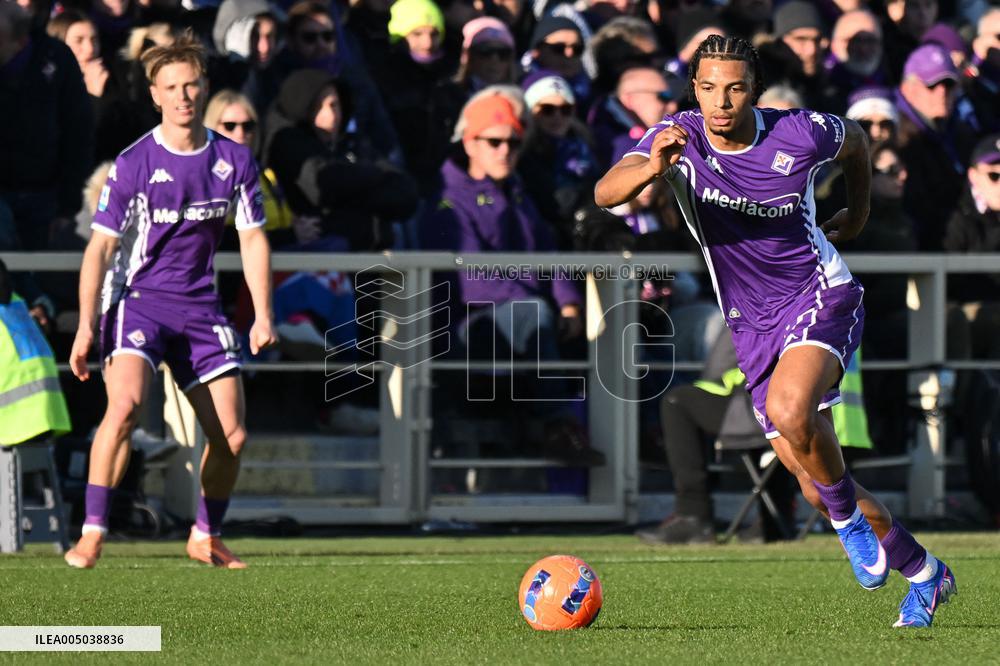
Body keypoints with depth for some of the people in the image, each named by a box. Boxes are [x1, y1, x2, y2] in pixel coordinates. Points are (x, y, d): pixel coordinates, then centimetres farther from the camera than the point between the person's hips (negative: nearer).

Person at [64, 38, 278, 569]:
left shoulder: (234, 161, 2)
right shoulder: (133, 164, -9)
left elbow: (253, 239, 10)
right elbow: (100, 246, -8)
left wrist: (263, 316, 0)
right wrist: (85, 326, -16)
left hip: (199, 306, 4)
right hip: (137, 299, -4)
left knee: (231, 436, 0)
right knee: (125, 406, -29)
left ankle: (205, 537, 23)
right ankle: (92, 534, -24)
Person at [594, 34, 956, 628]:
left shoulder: (800, 134, -13)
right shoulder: (678, 138, -12)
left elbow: (856, 140, 11)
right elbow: (606, 193, -29)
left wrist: (858, 212, 21)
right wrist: (652, 168, -48)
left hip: (821, 295, -3)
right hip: (754, 328, 3)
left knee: (789, 410, -34)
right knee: (816, 487, 3)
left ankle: (850, 521, -8)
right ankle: (924, 574, 25)